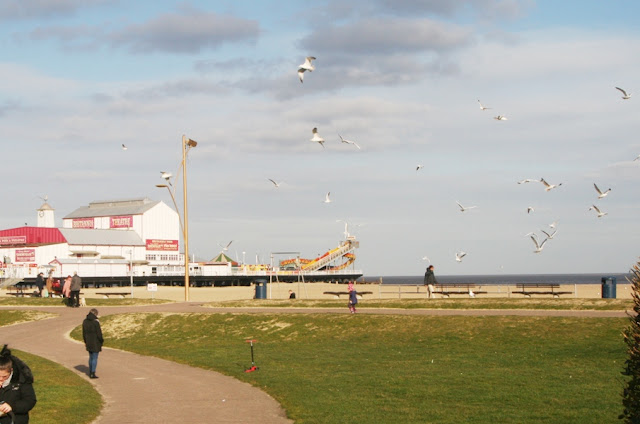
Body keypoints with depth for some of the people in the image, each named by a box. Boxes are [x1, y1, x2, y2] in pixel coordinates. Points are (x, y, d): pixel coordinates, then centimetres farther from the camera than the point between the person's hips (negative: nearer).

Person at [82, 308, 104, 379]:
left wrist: (85, 342, 18)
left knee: (91, 357, 18)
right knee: (95, 358, 0)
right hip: (96, 343, -6)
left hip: (89, 342, 6)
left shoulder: (85, 321, 3)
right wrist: (101, 341, -1)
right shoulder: (96, 321, -17)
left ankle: (90, 373, 22)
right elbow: (99, 333, -16)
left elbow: (84, 333, 9)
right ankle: (93, 374, -2)